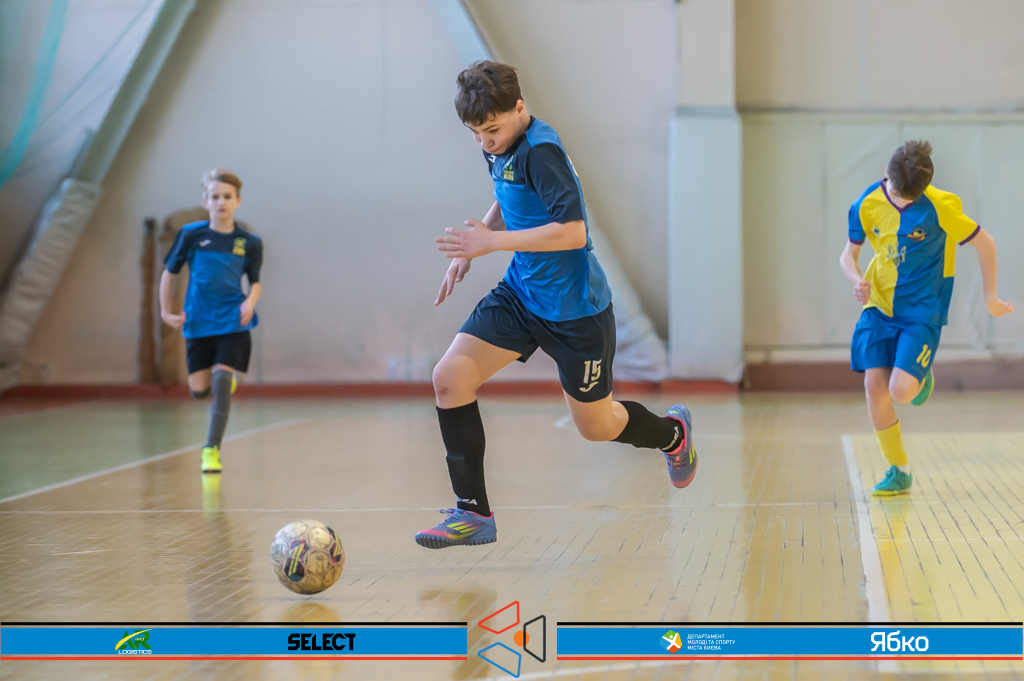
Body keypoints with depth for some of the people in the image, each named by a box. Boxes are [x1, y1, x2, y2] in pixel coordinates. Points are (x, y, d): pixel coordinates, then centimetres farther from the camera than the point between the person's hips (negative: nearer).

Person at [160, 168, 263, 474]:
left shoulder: (249, 243, -2)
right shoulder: (191, 235, -3)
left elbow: (255, 282, 7)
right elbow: (170, 272, 7)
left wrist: (250, 303, -13)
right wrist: (165, 311, 2)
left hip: (233, 322, -1)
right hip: (198, 322, 1)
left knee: (221, 382, -14)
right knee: (199, 390, 3)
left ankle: (212, 449, -2)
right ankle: (225, 379, 40)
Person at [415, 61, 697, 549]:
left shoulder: (541, 151, -23)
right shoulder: (502, 149, 4)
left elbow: (572, 232, -29)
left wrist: (492, 242, -28)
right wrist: (471, 247, 11)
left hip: (575, 309, -8)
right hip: (521, 293, 8)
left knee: (594, 426, 9)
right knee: (449, 378, -11)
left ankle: (671, 433, 43)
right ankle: (473, 513, -4)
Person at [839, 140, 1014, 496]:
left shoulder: (939, 207, -17)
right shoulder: (867, 205, -6)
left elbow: (985, 243, -4)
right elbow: (849, 254, 7)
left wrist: (991, 298, 4)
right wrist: (857, 280, -16)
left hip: (922, 311, -4)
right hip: (879, 306, 4)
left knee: (901, 392, -17)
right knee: (874, 385, -8)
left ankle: (922, 377, 23)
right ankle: (898, 472, 7)